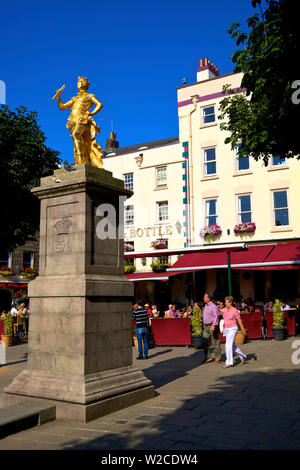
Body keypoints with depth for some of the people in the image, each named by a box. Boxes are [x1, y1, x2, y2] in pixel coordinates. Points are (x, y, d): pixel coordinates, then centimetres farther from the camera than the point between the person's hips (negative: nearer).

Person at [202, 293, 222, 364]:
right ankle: (207, 357, 17)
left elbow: (216, 317, -20)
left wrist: (213, 325, -32)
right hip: (206, 326, 8)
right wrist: (204, 326, 22)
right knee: (205, 342, 6)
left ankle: (218, 359, 7)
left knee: (215, 343, -1)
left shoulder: (213, 306, -12)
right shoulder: (206, 306, 14)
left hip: (212, 326, -8)